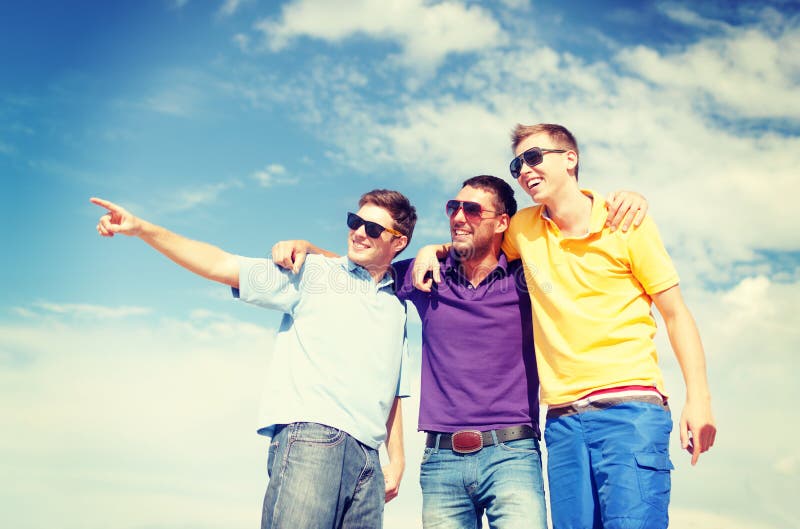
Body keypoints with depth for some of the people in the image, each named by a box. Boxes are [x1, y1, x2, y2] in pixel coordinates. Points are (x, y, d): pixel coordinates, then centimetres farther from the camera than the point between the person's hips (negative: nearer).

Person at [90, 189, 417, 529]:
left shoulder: (396, 309, 22)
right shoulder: (313, 273, 9)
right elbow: (221, 265, 0)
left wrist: (397, 459, 17)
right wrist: (142, 229, -9)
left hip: (367, 457, 5)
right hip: (309, 436, -5)